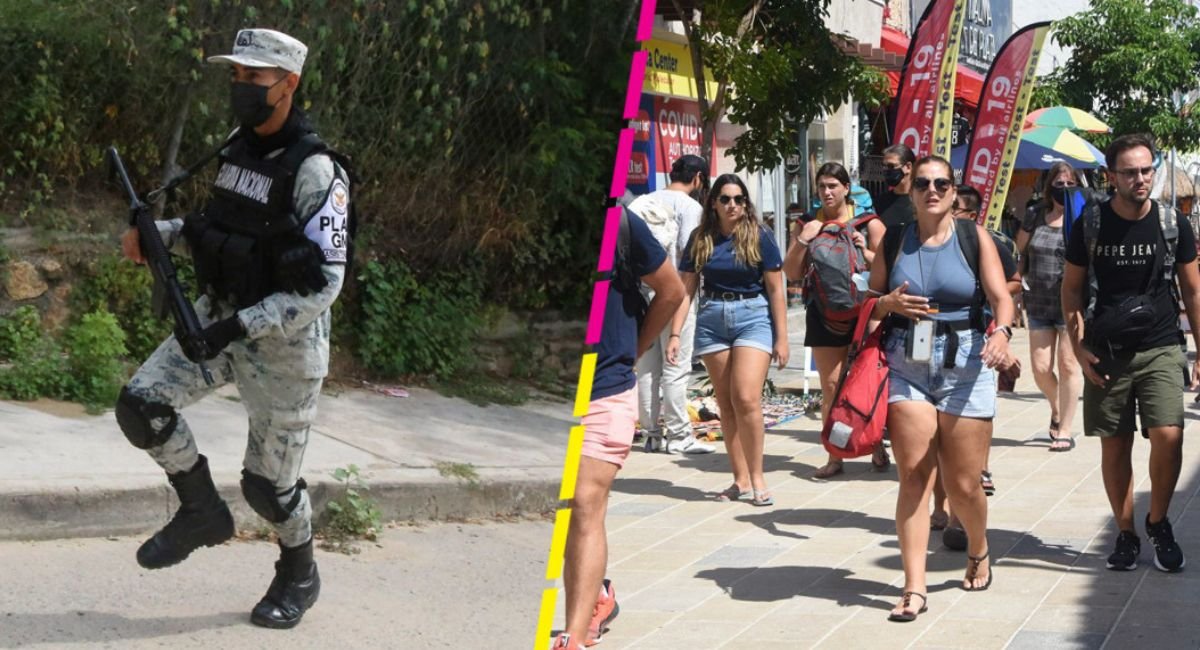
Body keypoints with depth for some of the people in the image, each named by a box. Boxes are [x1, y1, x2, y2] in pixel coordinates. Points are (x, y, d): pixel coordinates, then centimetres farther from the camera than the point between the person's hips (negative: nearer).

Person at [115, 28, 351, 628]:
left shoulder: (314, 173, -21)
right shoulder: (239, 148, 4)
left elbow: (324, 284, -22)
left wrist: (242, 326, -27)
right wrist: (161, 232, 2)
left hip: (284, 339, -7)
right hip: (220, 316, 7)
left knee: (269, 482, 3)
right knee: (141, 403, -10)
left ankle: (299, 577, 32)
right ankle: (202, 513, 11)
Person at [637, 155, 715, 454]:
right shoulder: (690, 206, -6)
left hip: (642, 292, 7)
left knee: (646, 368, 9)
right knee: (676, 369, -2)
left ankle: (652, 434, 14)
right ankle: (678, 435, 1)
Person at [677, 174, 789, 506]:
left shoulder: (758, 237, -2)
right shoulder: (700, 239, 6)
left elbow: (776, 290, 0)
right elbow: (686, 290, 8)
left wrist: (781, 338, -3)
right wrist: (675, 334, 0)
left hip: (753, 316, -4)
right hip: (712, 319, 4)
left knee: (746, 398, -15)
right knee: (725, 403, 6)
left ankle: (757, 477, -4)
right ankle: (740, 479, 13)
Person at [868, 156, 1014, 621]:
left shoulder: (974, 238, 2)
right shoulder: (894, 241, 8)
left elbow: (1000, 295, -7)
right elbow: (869, 302, 14)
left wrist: (1002, 330, -28)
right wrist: (890, 303, -8)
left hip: (964, 365, -1)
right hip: (906, 366, 1)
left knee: (963, 484, 2)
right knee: (913, 477, -6)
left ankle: (979, 553, 34)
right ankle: (914, 588, -4)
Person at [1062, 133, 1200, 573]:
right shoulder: (1090, 226, -1)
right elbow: (1071, 289, 7)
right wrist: (1078, 348, -2)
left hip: (1161, 350, 0)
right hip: (1106, 354, 1)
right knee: (1114, 446, 4)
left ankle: (1158, 522, 7)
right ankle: (1125, 534, 19)